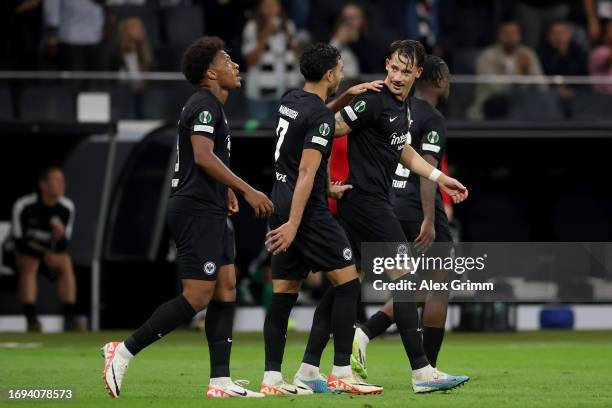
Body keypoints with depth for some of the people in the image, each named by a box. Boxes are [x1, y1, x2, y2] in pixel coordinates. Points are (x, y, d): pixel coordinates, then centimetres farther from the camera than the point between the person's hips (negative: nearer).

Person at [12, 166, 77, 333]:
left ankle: (69, 319, -30)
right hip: (26, 252, -2)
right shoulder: (23, 206, -19)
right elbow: (18, 240, -15)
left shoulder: (67, 207, -9)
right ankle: (31, 320, -36)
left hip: (53, 252, 3)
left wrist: (60, 236, -29)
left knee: (65, 263, -27)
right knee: (29, 266, -33)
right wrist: (44, 254, -23)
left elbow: (64, 244, -4)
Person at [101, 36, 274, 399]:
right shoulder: (205, 105, -12)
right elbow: (203, 157, -25)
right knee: (197, 298, -12)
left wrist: (226, 190, 26)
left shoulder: (212, 106, 20)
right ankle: (124, 352, -5)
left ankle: (220, 380, 1)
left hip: (211, 213, 11)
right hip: (196, 210, -11)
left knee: (226, 290, 4)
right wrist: (247, 190, -26)